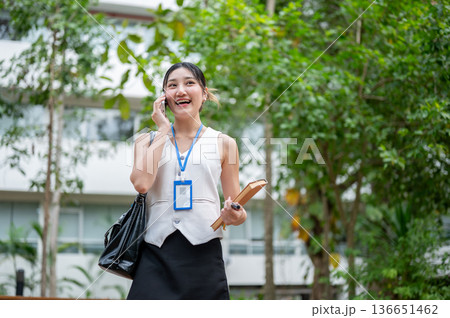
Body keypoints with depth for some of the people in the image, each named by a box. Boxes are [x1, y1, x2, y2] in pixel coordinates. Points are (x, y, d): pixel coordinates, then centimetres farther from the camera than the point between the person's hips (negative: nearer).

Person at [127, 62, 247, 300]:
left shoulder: (223, 143, 10)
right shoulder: (148, 141, 12)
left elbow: (236, 206, 15)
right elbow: (141, 183, -8)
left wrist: (235, 216, -9)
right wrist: (163, 130, 0)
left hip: (204, 253, 0)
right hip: (157, 255, 0)